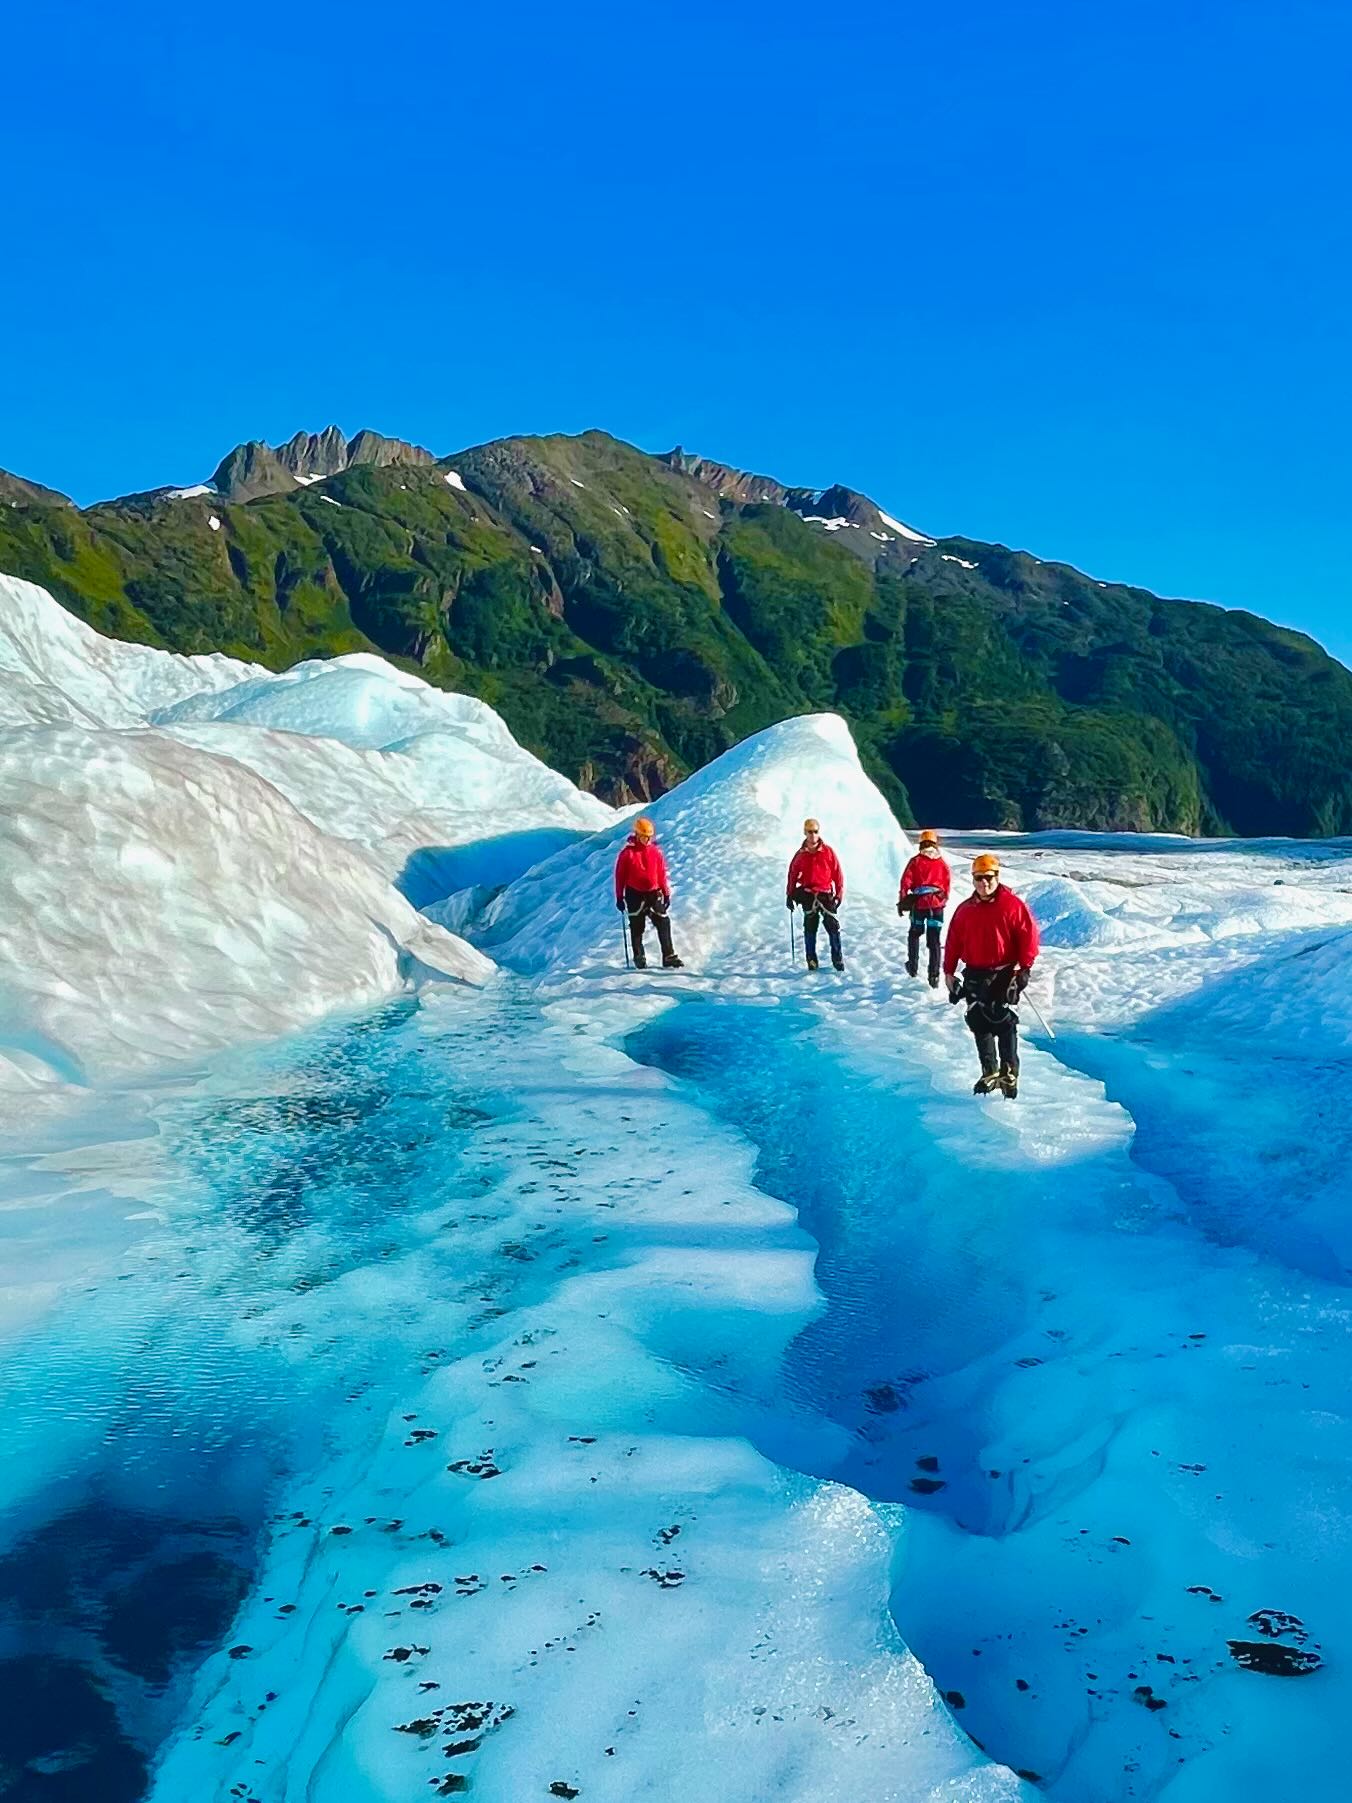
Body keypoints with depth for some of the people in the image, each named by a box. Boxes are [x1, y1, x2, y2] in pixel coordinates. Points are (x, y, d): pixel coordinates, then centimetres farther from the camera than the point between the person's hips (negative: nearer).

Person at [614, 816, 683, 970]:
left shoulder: (655, 851, 3)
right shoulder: (627, 852, -8)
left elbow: (662, 873, 9)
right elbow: (620, 875, -3)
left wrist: (666, 893, 9)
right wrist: (619, 897, -2)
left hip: (654, 893, 3)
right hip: (635, 895, -3)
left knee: (664, 924, -5)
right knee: (637, 928, 5)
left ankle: (669, 958, -5)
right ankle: (639, 959, 15)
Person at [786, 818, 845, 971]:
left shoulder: (828, 852, -1)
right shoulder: (801, 854, 4)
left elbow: (837, 873, 2)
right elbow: (792, 874, 12)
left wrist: (839, 893, -1)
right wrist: (790, 895, 11)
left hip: (826, 894, -2)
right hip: (807, 895, 2)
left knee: (833, 927, -8)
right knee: (809, 929, 4)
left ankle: (837, 959, 1)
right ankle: (812, 960, 11)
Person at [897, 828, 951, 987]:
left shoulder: (915, 861, -2)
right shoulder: (942, 863, 4)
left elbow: (906, 882, -5)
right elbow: (947, 885, 9)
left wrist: (901, 902, 2)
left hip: (918, 904, -1)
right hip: (937, 904, 1)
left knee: (915, 935, 22)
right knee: (934, 941, 4)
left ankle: (913, 967, 26)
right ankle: (934, 976, -2)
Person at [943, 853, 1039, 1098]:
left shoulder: (1012, 905, -6)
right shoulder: (965, 909, 9)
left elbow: (1029, 935, -8)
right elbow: (953, 942, 12)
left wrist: (1023, 967, -12)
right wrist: (949, 971, 9)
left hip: (1004, 974, -5)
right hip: (974, 976, 5)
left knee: (1004, 1025, -9)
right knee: (979, 1025, 7)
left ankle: (1009, 1074, 0)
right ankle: (989, 1072, 18)